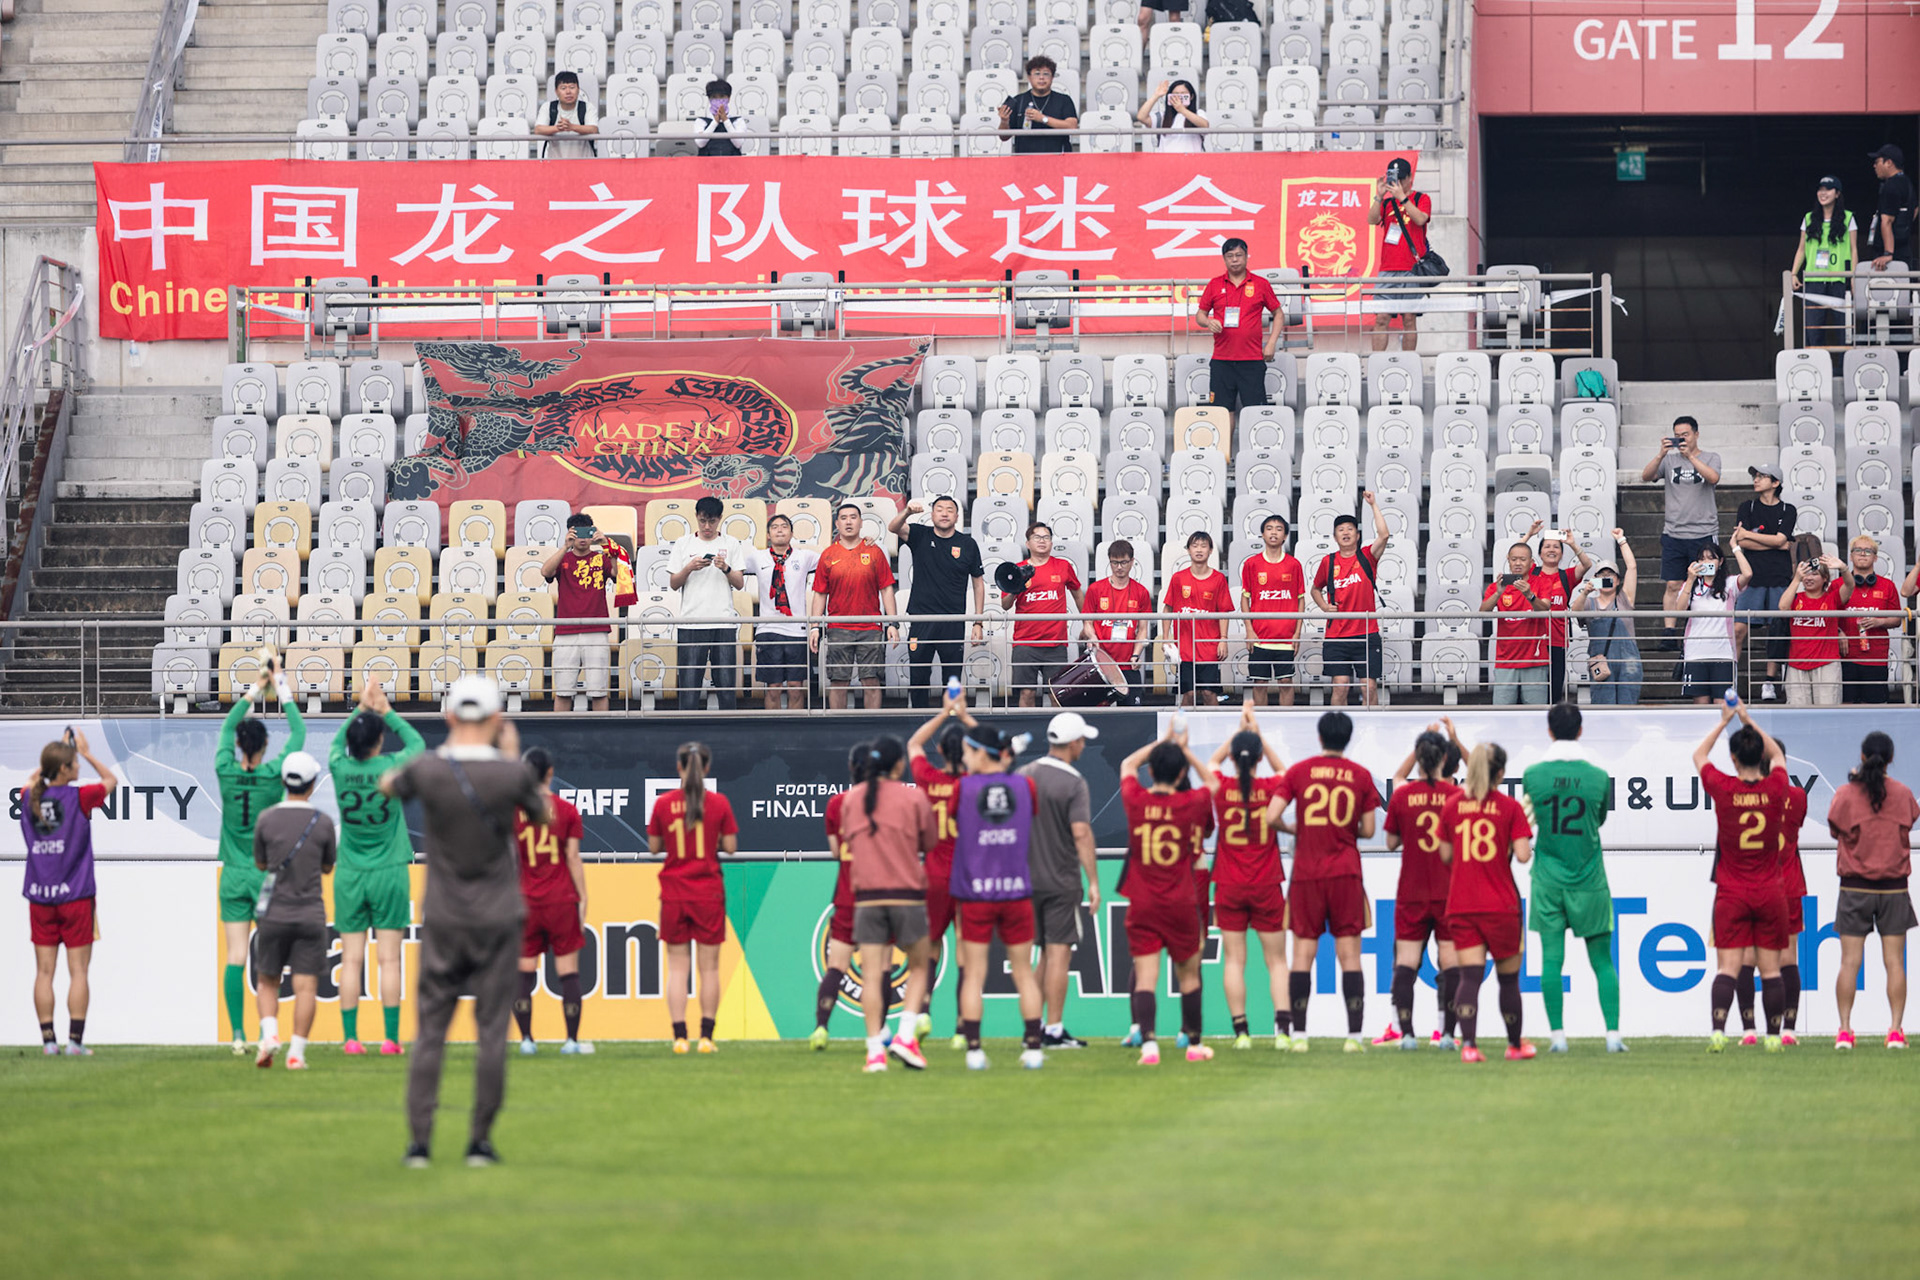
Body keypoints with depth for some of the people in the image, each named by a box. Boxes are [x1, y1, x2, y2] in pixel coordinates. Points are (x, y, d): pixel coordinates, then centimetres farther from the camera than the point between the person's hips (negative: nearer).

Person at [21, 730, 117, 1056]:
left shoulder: (29, 798, 1)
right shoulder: (79, 797, -10)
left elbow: (33, 779, 27)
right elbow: (111, 780, 9)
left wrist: (60, 751, 25)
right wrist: (87, 752, 17)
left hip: (40, 898, 4)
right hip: (75, 895, -4)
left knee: (44, 971, 5)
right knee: (78, 971, 0)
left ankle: (48, 1040, 3)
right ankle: (75, 1039, -4)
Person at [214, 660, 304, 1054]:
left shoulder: (226, 771, -4)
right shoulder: (274, 774, -9)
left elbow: (226, 727, 14)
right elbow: (298, 731, 4)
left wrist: (253, 693, 21)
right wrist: (283, 690, 13)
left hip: (233, 874, 2)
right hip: (268, 874, -2)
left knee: (235, 957, 1)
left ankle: (238, 1035, -3)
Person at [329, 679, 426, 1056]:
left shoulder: (340, 769, -4)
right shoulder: (392, 769, -9)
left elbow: (337, 742, 21)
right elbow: (417, 742, 13)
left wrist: (362, 708, 23)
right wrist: (386, 711, 18)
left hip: (350, 876, 2)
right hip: (389, 873, -2)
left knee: (351, 960, 2)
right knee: (389, 958, -2)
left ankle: (351, 1037, -1)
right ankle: (390, 1037, -5)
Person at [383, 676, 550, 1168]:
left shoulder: (427, 770, -10)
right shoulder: (511, 773, -11)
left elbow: (387, 786, 14)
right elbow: (544, 815, 9)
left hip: (443, 922, 1)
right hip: (499, 919, -1)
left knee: (430, 1029, 5)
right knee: (491, 1030, 3)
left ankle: (419, 1140, -1)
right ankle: (480, 1142, 3)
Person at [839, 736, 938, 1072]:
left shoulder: (852, 798, 6)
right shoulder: (913, 797, -4)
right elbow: (930, 843, 5)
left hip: (866, 896, 2)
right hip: (907, 892, -2)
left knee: (871, 975, 2)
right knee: (919, 967, 12)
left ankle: (875, 1050, -2)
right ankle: (905, 1036, -4)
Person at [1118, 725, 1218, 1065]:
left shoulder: (1135, 801, -5)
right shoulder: (1191, 804, -7)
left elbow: (1127, 764, 18)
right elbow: (1212, 781, 17)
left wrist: (1162, 742, 22)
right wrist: (1185, 750, 20)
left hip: (1142, 906, 0)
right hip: (1181, 905, 0)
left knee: (1145, 976, -4)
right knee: (1188, 976, 15)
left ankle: (1147, 1041, -22)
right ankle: (1193, 1043, 25)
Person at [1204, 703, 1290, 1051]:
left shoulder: (1221, 788, -7)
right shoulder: (1271, 788, -8)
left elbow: (1213, 761, 16)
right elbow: (1282, 767, 17)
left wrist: (1239, 731, 17)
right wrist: (1257, 732, 15)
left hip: (1229, 887, 0)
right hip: (1267, 885, 0)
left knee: (1234, 960, 3)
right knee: (1276, 960, 5)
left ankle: (1241, 1032, -2)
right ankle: (1282, 1028, -8)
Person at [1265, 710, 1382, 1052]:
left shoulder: (1299, 771, 1)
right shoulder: (1361, 776, 2)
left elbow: (1271, 816, -6)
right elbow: (1367, 830, 3)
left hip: (1306, 873, 0)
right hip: (1346, 871, 0)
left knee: (1303, 955, 4)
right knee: (1349, 956, 2)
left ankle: (1299, 1034, 1)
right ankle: (1354, 1035, -3)